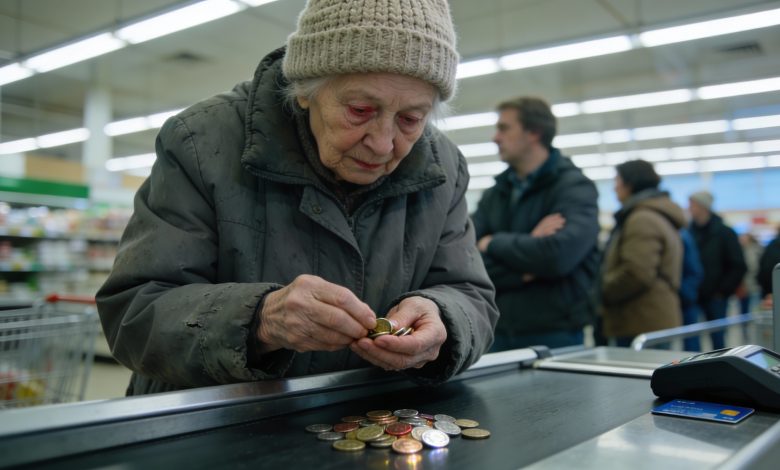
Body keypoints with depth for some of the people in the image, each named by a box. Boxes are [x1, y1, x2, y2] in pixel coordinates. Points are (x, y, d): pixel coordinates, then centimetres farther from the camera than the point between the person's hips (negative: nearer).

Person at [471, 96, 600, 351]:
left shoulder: (575, 187, -6)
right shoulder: (493, 196, 9)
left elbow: (558, 255, -23)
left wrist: (493, 243, -9)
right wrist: (525, 262, -16)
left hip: (554, 337, -4)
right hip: (498, 334, 4)